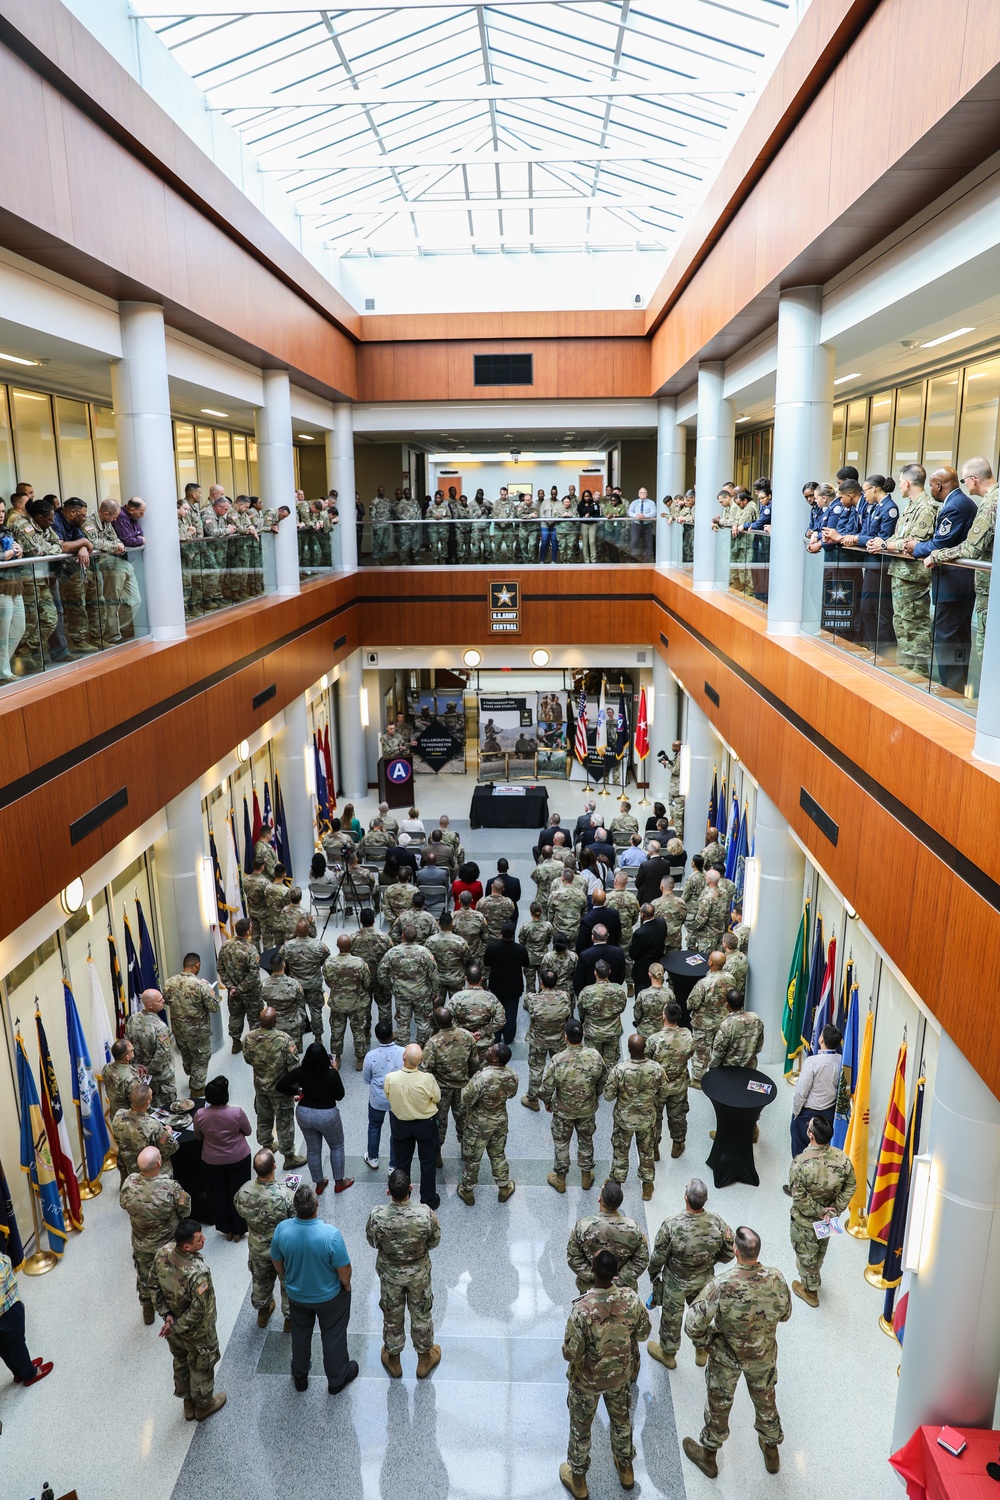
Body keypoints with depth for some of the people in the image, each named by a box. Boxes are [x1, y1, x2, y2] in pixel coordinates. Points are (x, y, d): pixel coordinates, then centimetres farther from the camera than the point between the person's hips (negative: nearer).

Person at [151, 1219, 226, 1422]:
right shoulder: (198, 1272, -42)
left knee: (181, 1363, 30)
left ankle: (188, 1403, 52)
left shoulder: (162, 1254, -22)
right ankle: (203, 1405, 48)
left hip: (174, 1321, 6)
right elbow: (197, 1311, -31)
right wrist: (176, 1327, -15)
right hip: (197, 1332, -6)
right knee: (201, 1368, 23)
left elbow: (154, 1286, -7)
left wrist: (166, 1315, -5)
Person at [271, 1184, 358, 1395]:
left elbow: (277, 1261, -7)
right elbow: (343, 1269, -23)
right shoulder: (330, 1234, -37)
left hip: (296, 1295, 3)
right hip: (329, 1297, -3)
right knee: (333, 1336, 23)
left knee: (300, 1334, 29)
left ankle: (300, 1377, 49)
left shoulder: (282, 1229, -27)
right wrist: (346, 1284, 0)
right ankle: (337, 1380, 43)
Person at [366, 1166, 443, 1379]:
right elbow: (434, 1242, -14)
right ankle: (424, 1360, 47)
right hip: (419, 1272, 0)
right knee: (421, 1314, 25)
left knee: (392, 1316, 26)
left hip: (390, 1273, 0)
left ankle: (393, 1360, 49)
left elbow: (372, 1242, -10)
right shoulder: (425, 1214, -33)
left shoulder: (377, 1216, -32)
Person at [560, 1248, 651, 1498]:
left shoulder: (582, 1309, -38)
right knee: (621, 1418, 30)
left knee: (580, 1427, 23)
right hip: (619, 1374, 3)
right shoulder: (631, 1298, -26)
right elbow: (643, 1332, -8)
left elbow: (571, 1354, -27)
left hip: (586, 1379, -3)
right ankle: (625, 1468, 53)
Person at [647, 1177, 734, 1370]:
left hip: (676, 1282, -2)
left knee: (672, 1316, 23)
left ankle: (668, 1353, 46)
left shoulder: (671, 1226, -35)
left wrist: (653, 1275, 2)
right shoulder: (717, 1223, -27)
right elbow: (729, 1253, -9)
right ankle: (702, 1351, 51)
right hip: (705, 1280, 3)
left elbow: (658, 1257, -20)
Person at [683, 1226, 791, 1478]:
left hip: (726, 1356, -2)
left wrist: (704, 1342, -9)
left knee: (719, 1404, 23)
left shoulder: (720, 1286, -38)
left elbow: (693, 1325, -30)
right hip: (763, 1356, 2)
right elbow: (785, 1315, -7)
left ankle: (708, 1456, 46)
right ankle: (771, 1452, 54)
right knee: (765, 1401, 29)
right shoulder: (776, 1279, -28)